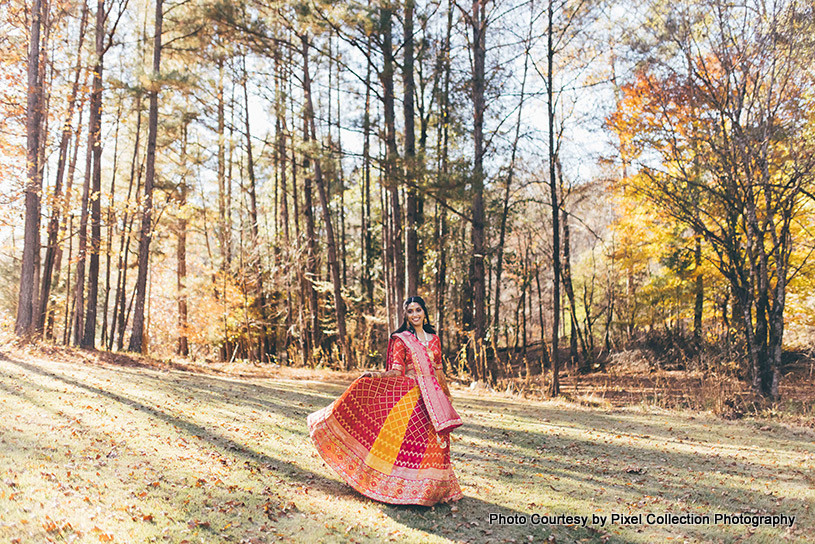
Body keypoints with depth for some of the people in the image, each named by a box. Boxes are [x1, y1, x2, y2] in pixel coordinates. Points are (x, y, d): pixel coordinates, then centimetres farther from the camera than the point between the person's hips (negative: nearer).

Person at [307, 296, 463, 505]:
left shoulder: (434, 339, 11)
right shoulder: (401, 340, 0)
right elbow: (396, 372, -6)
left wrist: (447, 396, 22)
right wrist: (375, 376, -23)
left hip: (433, 398, 4)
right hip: (409, 396, -4)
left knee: (434, 444, 4)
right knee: (407, 439, -9)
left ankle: (434, 488, 16)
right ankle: (401, 487, 2)